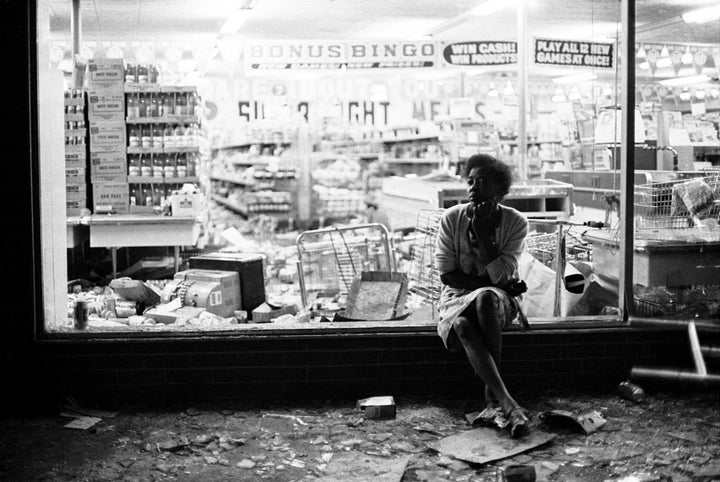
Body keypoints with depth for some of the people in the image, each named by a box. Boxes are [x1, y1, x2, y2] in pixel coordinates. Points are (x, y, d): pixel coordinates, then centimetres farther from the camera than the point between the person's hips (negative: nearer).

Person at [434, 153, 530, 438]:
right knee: (462, 325, -36)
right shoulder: (451, 219, -4)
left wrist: (483, 233, -19)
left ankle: (492, 392, -30)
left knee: (486, 298, -39)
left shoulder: (516, 222, -5)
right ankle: (507, 403, -43)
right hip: (456, 297, 1)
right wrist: (497, 283, -11)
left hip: (499, 300, -1)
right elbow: (447, 275, -7)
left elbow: (500, 276, -14)